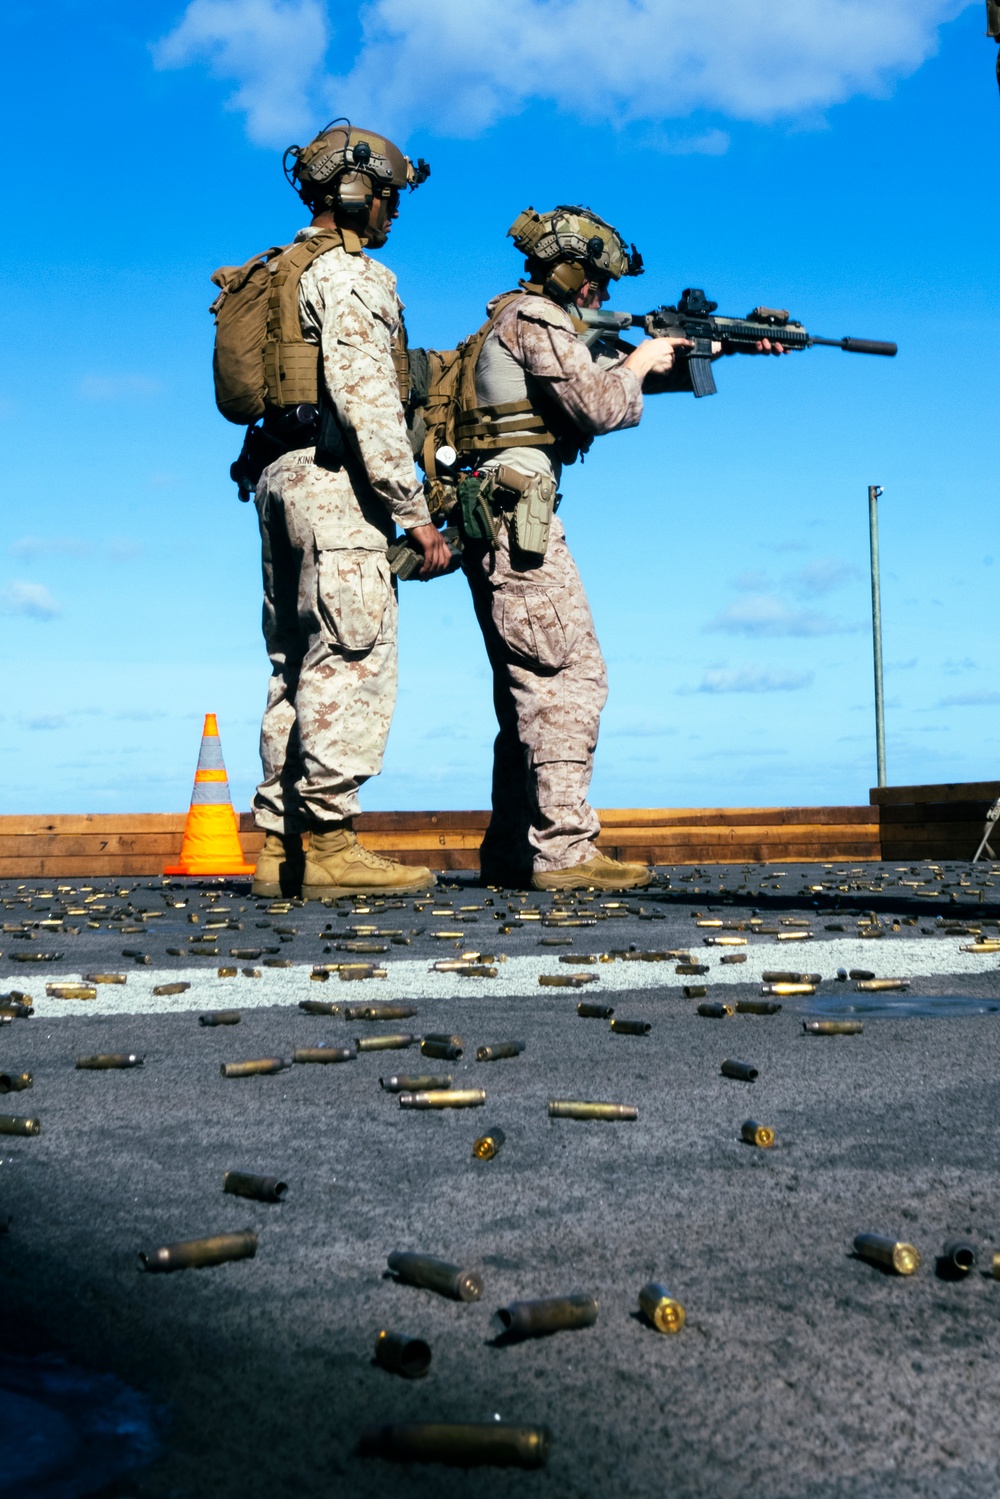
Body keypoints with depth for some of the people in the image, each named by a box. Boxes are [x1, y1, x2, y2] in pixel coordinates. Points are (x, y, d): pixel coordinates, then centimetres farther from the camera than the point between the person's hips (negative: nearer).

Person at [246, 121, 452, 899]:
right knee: (351, 659, -10)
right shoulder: (352, 276, -7)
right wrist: (415, 511, -19)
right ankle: (330, 845, -12)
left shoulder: (278, 276, 22)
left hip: (281, 477, 9)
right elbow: (366, 400, -18)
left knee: (299, 663, 9)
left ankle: (281, 845, 9)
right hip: (336, 480, -9)